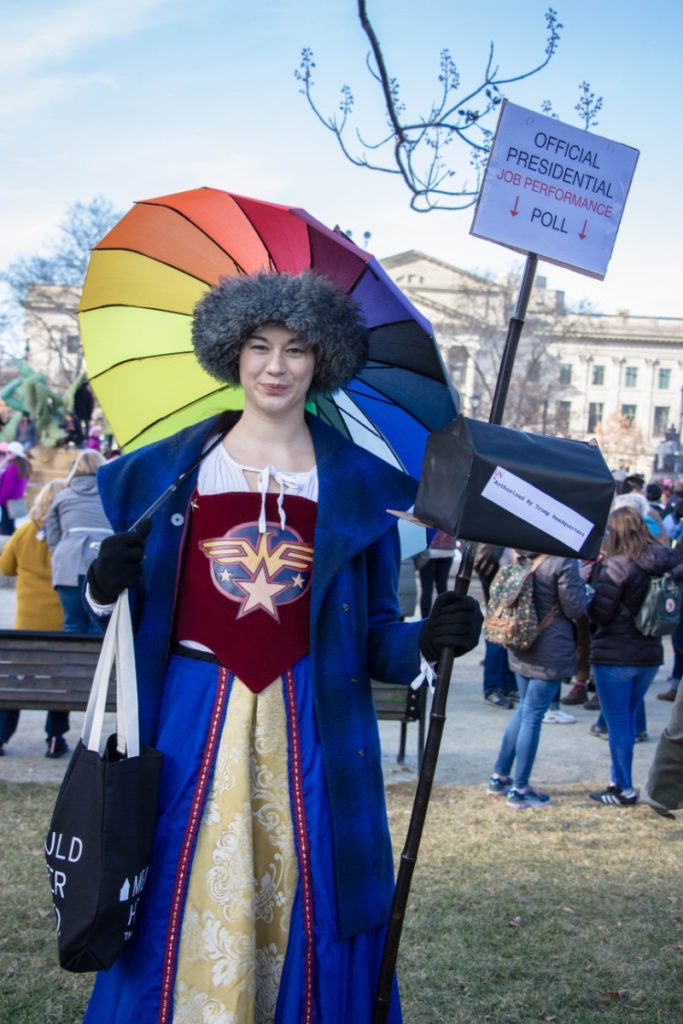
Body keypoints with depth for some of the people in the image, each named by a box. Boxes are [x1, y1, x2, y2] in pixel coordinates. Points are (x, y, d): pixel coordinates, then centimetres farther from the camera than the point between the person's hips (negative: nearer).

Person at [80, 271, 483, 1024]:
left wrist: (428, 640, -11)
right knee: (183, 909, 3)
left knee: (304, 916, 5)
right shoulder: (167, 472, 6)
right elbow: (120, 609, 10)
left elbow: (372, 636, 7)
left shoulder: (358, 486, 6)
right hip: (192, 718, 0)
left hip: (312, 728, 0)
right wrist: (103, 587, -11)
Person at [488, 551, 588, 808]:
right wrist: (581, 582, 1)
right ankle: (520, 790, 8)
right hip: (551, 651, -7)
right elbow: (575, 609, -16)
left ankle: (499, 777, 26)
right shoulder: (564, 562, -20)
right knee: (532, 715, 0)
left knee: (524, 709, 20)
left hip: (522, 648, 7)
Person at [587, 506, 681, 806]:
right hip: (650, 654, 7)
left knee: (617, 724, 4)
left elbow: (600, 613, -17)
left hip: (615, 656, -6)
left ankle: (624, 790, 9)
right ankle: (618, 780, 24)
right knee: (627, 720, 18)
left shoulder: (616, 567, -18)